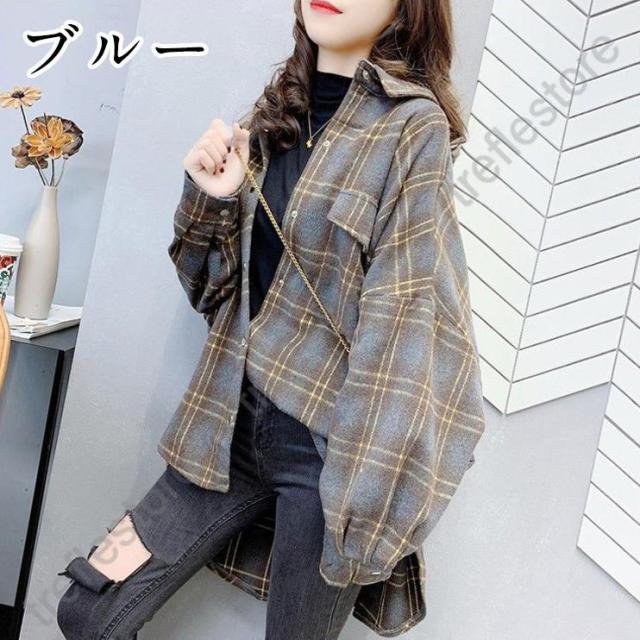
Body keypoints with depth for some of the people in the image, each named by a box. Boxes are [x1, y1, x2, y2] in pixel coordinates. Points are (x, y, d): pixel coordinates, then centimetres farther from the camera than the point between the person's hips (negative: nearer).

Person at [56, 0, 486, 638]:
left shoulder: (413, 127, -10)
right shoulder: (275, 108, 8)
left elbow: (401, 323, -15)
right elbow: (209, 282, 13)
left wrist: (362, 509, -18)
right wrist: (211, 196, -6)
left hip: (328, 441, -5)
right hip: (237, 421, 6)